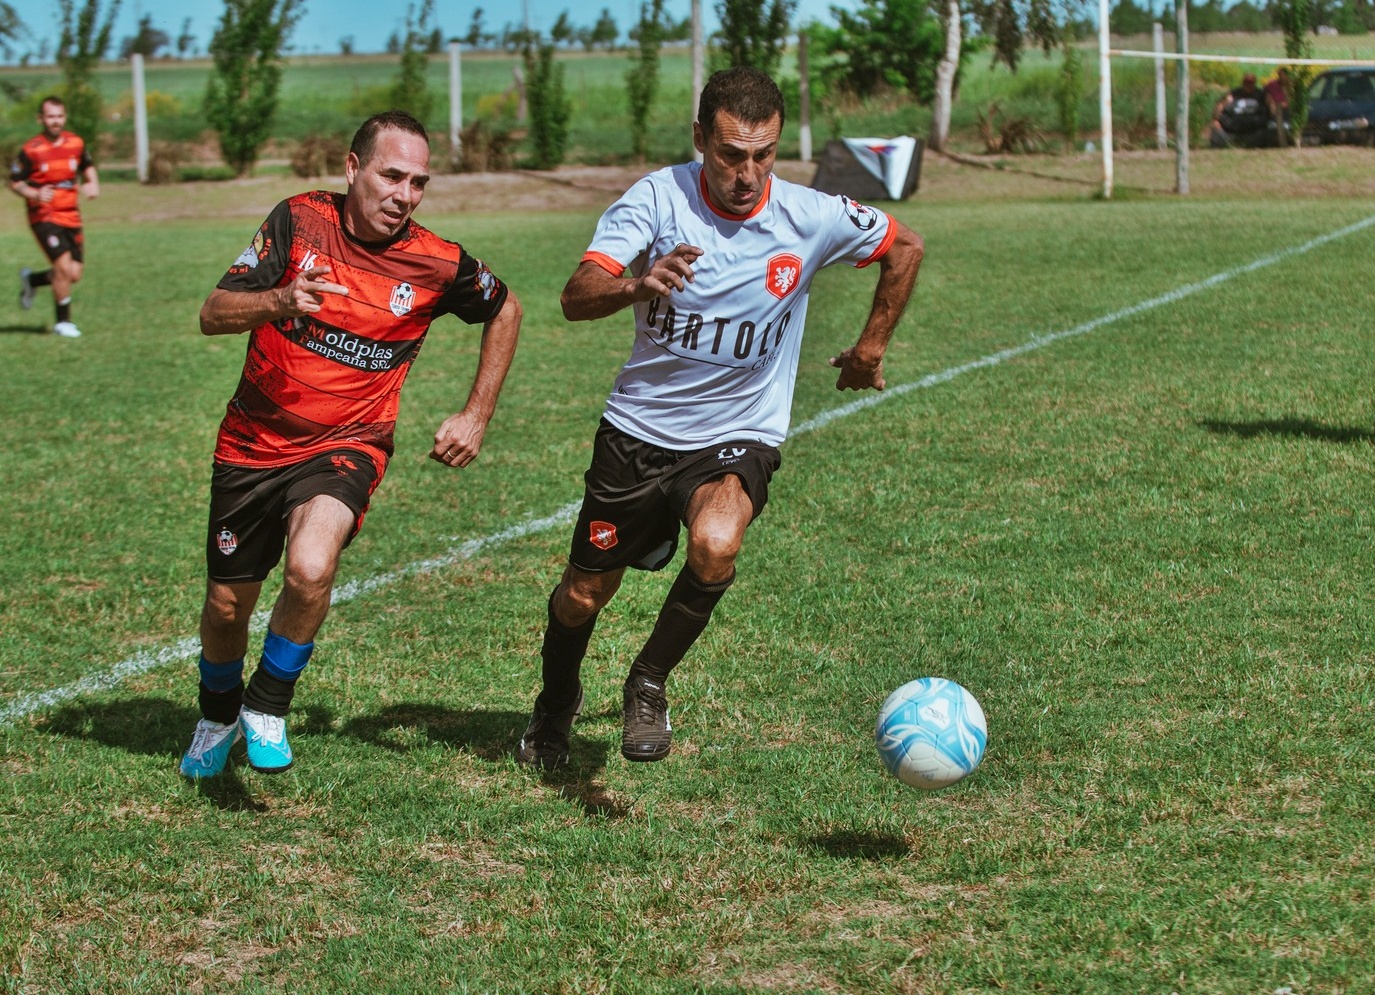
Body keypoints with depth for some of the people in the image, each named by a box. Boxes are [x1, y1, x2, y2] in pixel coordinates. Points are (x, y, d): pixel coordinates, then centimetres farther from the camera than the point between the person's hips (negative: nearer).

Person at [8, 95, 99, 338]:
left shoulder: (76, 143, 3)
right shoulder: (31, 150, -10)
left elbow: (87, 167, 21)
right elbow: (14, 182, -3)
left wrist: (93, 185, 1)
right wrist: (35, 194, -21)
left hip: (71, 216, 5)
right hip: (44, 216, -5)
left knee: (74, 275, 1)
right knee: (64, 266, -18)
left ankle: (32, 280, 31)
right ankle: (63, 321, 0)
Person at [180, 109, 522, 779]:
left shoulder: (439, 264, -11)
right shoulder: (299, 221, -10)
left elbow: (505, 311, 10)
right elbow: (213, 315, -12)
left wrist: (476, 416, 6)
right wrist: (278, 302, -33)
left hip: (345, 447, -2)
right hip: (253, 442, 2)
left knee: (310, 569, -31)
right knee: (227, 605, 13)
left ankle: (269, 705, -5)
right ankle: (218, 714, 45)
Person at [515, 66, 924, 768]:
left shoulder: (812, 218, -13)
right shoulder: (657, 197, -15)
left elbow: (905, 248, 7)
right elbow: (576, 298, -27)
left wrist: (870, 348, 12)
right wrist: (637, 284, -47)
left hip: (739, 437, -1)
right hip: (637, 428, 1)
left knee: (715, 545, -32)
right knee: (583, 595, 11)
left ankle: (649, 685, -5)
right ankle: (556, 703, 46)